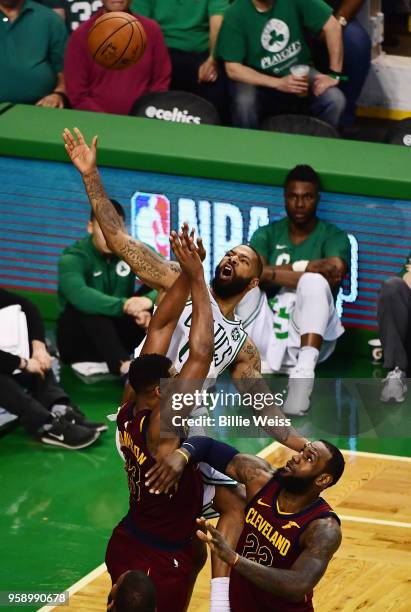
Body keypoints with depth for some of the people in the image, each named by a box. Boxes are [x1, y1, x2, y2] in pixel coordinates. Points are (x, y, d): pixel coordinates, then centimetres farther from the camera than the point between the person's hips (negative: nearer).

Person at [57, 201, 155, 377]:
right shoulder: (73, 258, -17)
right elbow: (78, 295, -40)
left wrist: (149, 300, -44)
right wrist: (124, 306, -52)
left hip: (117, 333, 3)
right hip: (77, 341, -3)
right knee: (88, 305, -35)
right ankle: (122, 365, -51)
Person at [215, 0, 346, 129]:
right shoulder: (235, 14, -18)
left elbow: (332, 26, -10)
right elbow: (233, 69, -18)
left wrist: (334, 74, -13)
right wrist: (278, 83, -29)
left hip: (299, 72, 2)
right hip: (259, 79, -2)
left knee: (335, 99, -23)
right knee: (244, 103, -33)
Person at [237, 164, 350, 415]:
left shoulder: (334, 237, 6)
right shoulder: (267, 234, 14)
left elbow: (333, 272, -17)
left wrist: (276, 272, -12)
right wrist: (309, 270, -16)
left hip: (307, 337, -2)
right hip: (267, 333, 2)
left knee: (314, 283, -32)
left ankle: (303, 374, -44)